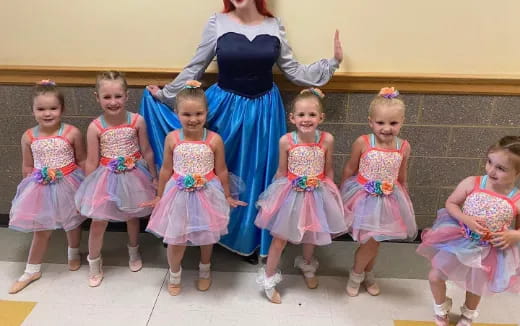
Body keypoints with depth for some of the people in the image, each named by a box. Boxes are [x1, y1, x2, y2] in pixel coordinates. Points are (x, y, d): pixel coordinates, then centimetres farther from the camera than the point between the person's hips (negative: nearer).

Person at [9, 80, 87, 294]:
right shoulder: (28, 137, -6)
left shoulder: (72, 133, -13)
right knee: (41, 229, 14)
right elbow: (27, 167, 5)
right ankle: (32, 270, 32)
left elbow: (82, 161, -4)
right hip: (41, 188, 1)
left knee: (73, 222, 19)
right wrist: (30, 187, 4)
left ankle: (74, 253, 48)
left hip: (68, 185, -1)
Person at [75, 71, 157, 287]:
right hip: (106, 178, -1)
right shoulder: (95, 127, -15)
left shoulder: (137, 121, -13)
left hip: (133, 176, 1)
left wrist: (154, 177, 3)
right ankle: (94, 263, 31)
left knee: (132, 217, 21)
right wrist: (89, 188, -5)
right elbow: (91, 162, -8)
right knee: (98, 222, 7)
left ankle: (134, 252, 47)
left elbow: (147, 152, -3)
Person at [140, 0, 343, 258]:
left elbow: (293, 71, 8)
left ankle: (251, 237, 28)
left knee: (256, 173, 10)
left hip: (263, 111, 2)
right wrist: (165, 94, 8)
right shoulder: (217, 23, -3)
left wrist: (332, 62, 5)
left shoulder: (274, 26, 2)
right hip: (224, 108, -1)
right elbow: (195, 67, 5)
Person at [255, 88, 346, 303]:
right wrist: (279, 191, 0)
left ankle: (307, 265, 52)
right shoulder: (286, 141, -17)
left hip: (317, 194, 2)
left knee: (311, 234, 23)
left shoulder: (327, 140, -15)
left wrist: (329, 192, 4)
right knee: (280, 237, 6)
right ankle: (269, 278, 26)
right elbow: (282, 171, -4)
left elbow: (329, 170, -2)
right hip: (291, 194, -1)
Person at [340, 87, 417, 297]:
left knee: (374, 240, 16)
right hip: (364, 198, -3)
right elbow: (349, 170, -4)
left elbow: (401, 178, 6)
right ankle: (357, 274, 26)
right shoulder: (362, 142, -16)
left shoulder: (404, 147, -7)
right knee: (370, 240, -1)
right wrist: (342, 194, 2)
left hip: (388, 200, 3)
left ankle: (367, 274, 41)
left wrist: (403, 200, 13)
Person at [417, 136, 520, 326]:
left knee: (476, 286, 24)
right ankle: (441, 309, 41)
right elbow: (450, 203, -7)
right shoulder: (471, 183, -20)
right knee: (435, 276, 7)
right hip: (459, 241, 0)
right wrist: (466, 220, -23)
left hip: (489, 252, 0)